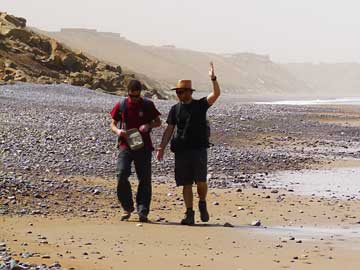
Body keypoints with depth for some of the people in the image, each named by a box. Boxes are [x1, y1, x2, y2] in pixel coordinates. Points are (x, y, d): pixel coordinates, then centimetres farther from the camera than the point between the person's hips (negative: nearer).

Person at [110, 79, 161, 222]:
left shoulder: (147, 105, 1)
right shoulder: (121, 105, 3)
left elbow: (158, 122, 10)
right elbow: (112, 124, 11)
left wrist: (149, 126, -11)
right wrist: (117, 131, -11)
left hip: (143, 146, 0)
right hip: (125, 145, 0)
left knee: (144, 179, 0)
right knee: (121, 175, -15)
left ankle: (142, 212, 5)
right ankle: (127, 208, 1)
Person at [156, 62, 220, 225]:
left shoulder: (200, 105, 4)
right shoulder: (175, 109, 11)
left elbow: (216, 94, -9)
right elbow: (169, 130, 10)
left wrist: (213, 78, -23)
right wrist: (161, 148, 1)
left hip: (199, 149, -2)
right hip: (181, 150, 2)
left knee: (201, 181, -11)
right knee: (186, 183, 1)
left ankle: (202, 204, 16)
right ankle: (189, 214, 5)